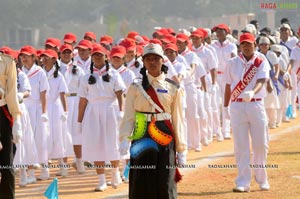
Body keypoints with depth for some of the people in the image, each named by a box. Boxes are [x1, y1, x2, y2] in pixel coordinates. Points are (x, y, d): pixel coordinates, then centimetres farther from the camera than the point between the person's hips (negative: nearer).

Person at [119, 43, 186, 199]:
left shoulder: (173, 88, 5)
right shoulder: (136, 87, 4)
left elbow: (178, 119, 5)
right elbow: (129, 117, 1)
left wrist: (181, 149, 2)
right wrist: (124, 138, -15)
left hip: (165, 140, 0)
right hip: (142, 141, 0)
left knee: (165, 185, -2)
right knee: (142, 185, 0)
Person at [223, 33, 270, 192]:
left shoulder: (262, 63, 1)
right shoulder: (232, 63, 6)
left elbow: (261, 81, -16)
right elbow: (228, 86, 11)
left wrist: (252, 92, -36)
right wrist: (225, 107, 8)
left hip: (256, 106, 0)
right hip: (237, 107, 1)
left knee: (261, 144, 3)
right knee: (241, 146, -2)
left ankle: (262, 179, 20)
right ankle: (243, 183, -1)